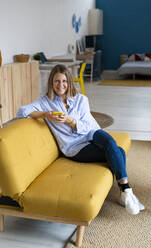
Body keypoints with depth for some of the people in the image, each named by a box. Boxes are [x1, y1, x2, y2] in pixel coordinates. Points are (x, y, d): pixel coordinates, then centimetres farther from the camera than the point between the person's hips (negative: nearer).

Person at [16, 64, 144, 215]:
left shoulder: (81, 99, 7)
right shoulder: (46, 102, 3)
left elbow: (87, 127, 0)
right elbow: (22, 111, -9)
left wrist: (68, 120, -18)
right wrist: (46, 114, -20)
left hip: (91, 135, 3)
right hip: (75, 147, -3)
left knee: (109, 141, -31)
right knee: (118, 152, -24)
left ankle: (125, 192, -25)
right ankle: (127, 193, -16)